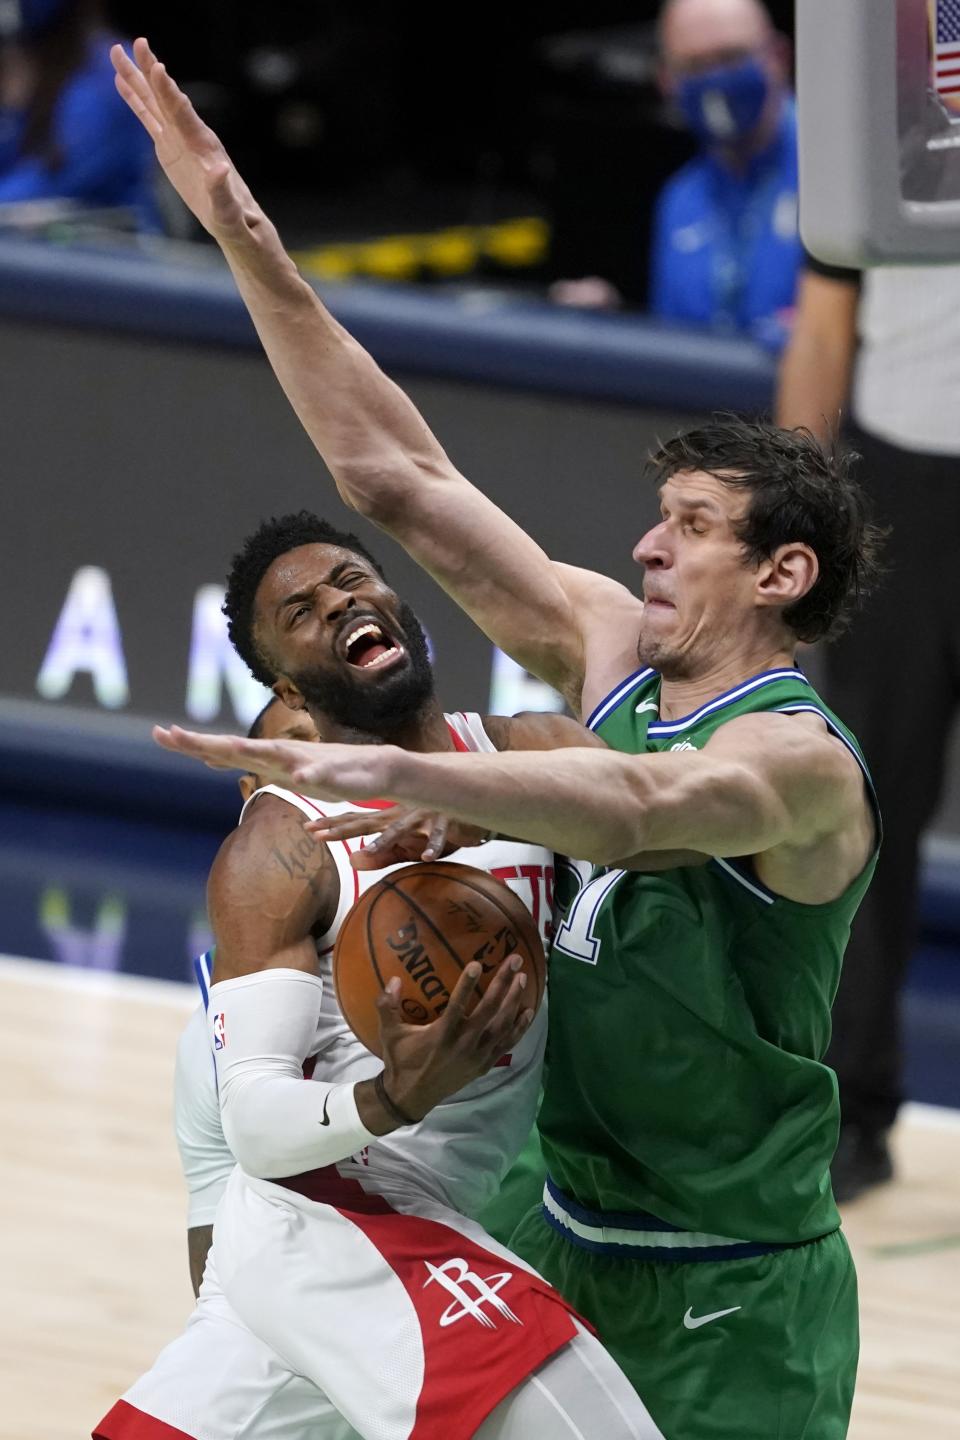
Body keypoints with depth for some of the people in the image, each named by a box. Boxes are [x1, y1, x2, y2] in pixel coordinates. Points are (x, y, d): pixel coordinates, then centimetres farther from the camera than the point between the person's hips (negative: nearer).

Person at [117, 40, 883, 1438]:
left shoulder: (803, 763, -18)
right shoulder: (611, 645, 4)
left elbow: (643, 809, -41)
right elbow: (399, 474, 4)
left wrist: (385, 768, -55)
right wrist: (245, 234, 0)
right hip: (563, 1257, 7)